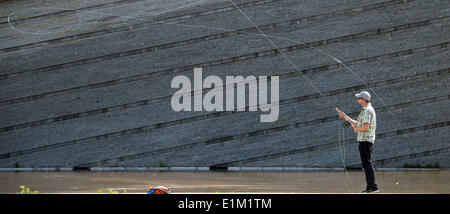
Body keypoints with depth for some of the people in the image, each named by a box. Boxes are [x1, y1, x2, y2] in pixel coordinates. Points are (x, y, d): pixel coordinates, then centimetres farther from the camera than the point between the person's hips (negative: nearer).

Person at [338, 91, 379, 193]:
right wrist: (345, 116, 29)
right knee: (366, 164, 11)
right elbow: (356, 124, 30)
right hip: (364, 141, 11)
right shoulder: (365, 110, 21)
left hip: (365, 140, -11)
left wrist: (357, 129, -5)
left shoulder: (368, 110, -13)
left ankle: (373, 186, -14)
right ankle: (370, 186, 12)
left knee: (367, 163, -12)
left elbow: (366, 126, -23)